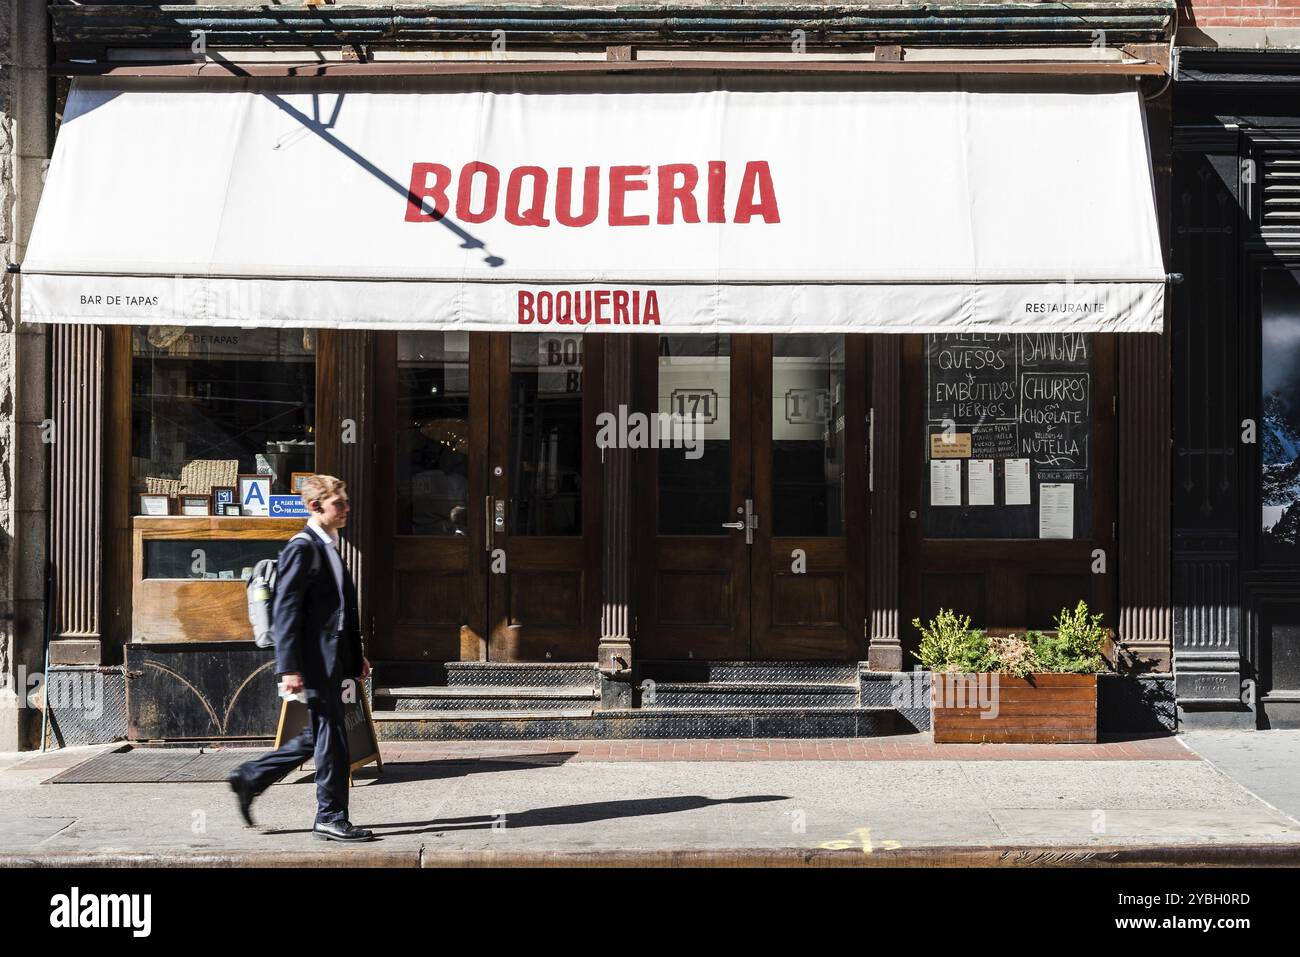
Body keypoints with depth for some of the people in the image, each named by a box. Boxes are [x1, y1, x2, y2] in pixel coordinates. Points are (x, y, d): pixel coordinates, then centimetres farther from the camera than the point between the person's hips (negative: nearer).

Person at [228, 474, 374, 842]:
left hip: (333, 657, 10)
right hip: (316, 659, -10)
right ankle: (331, 817, 8)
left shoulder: (330, 548, 17)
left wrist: (356, 654, 23)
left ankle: (250, 778, 26)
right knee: (332, 737, -3)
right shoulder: (302, 548, -13)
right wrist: (289, 668, -21)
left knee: (319, 735, 16)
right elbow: (286, 610, -17)